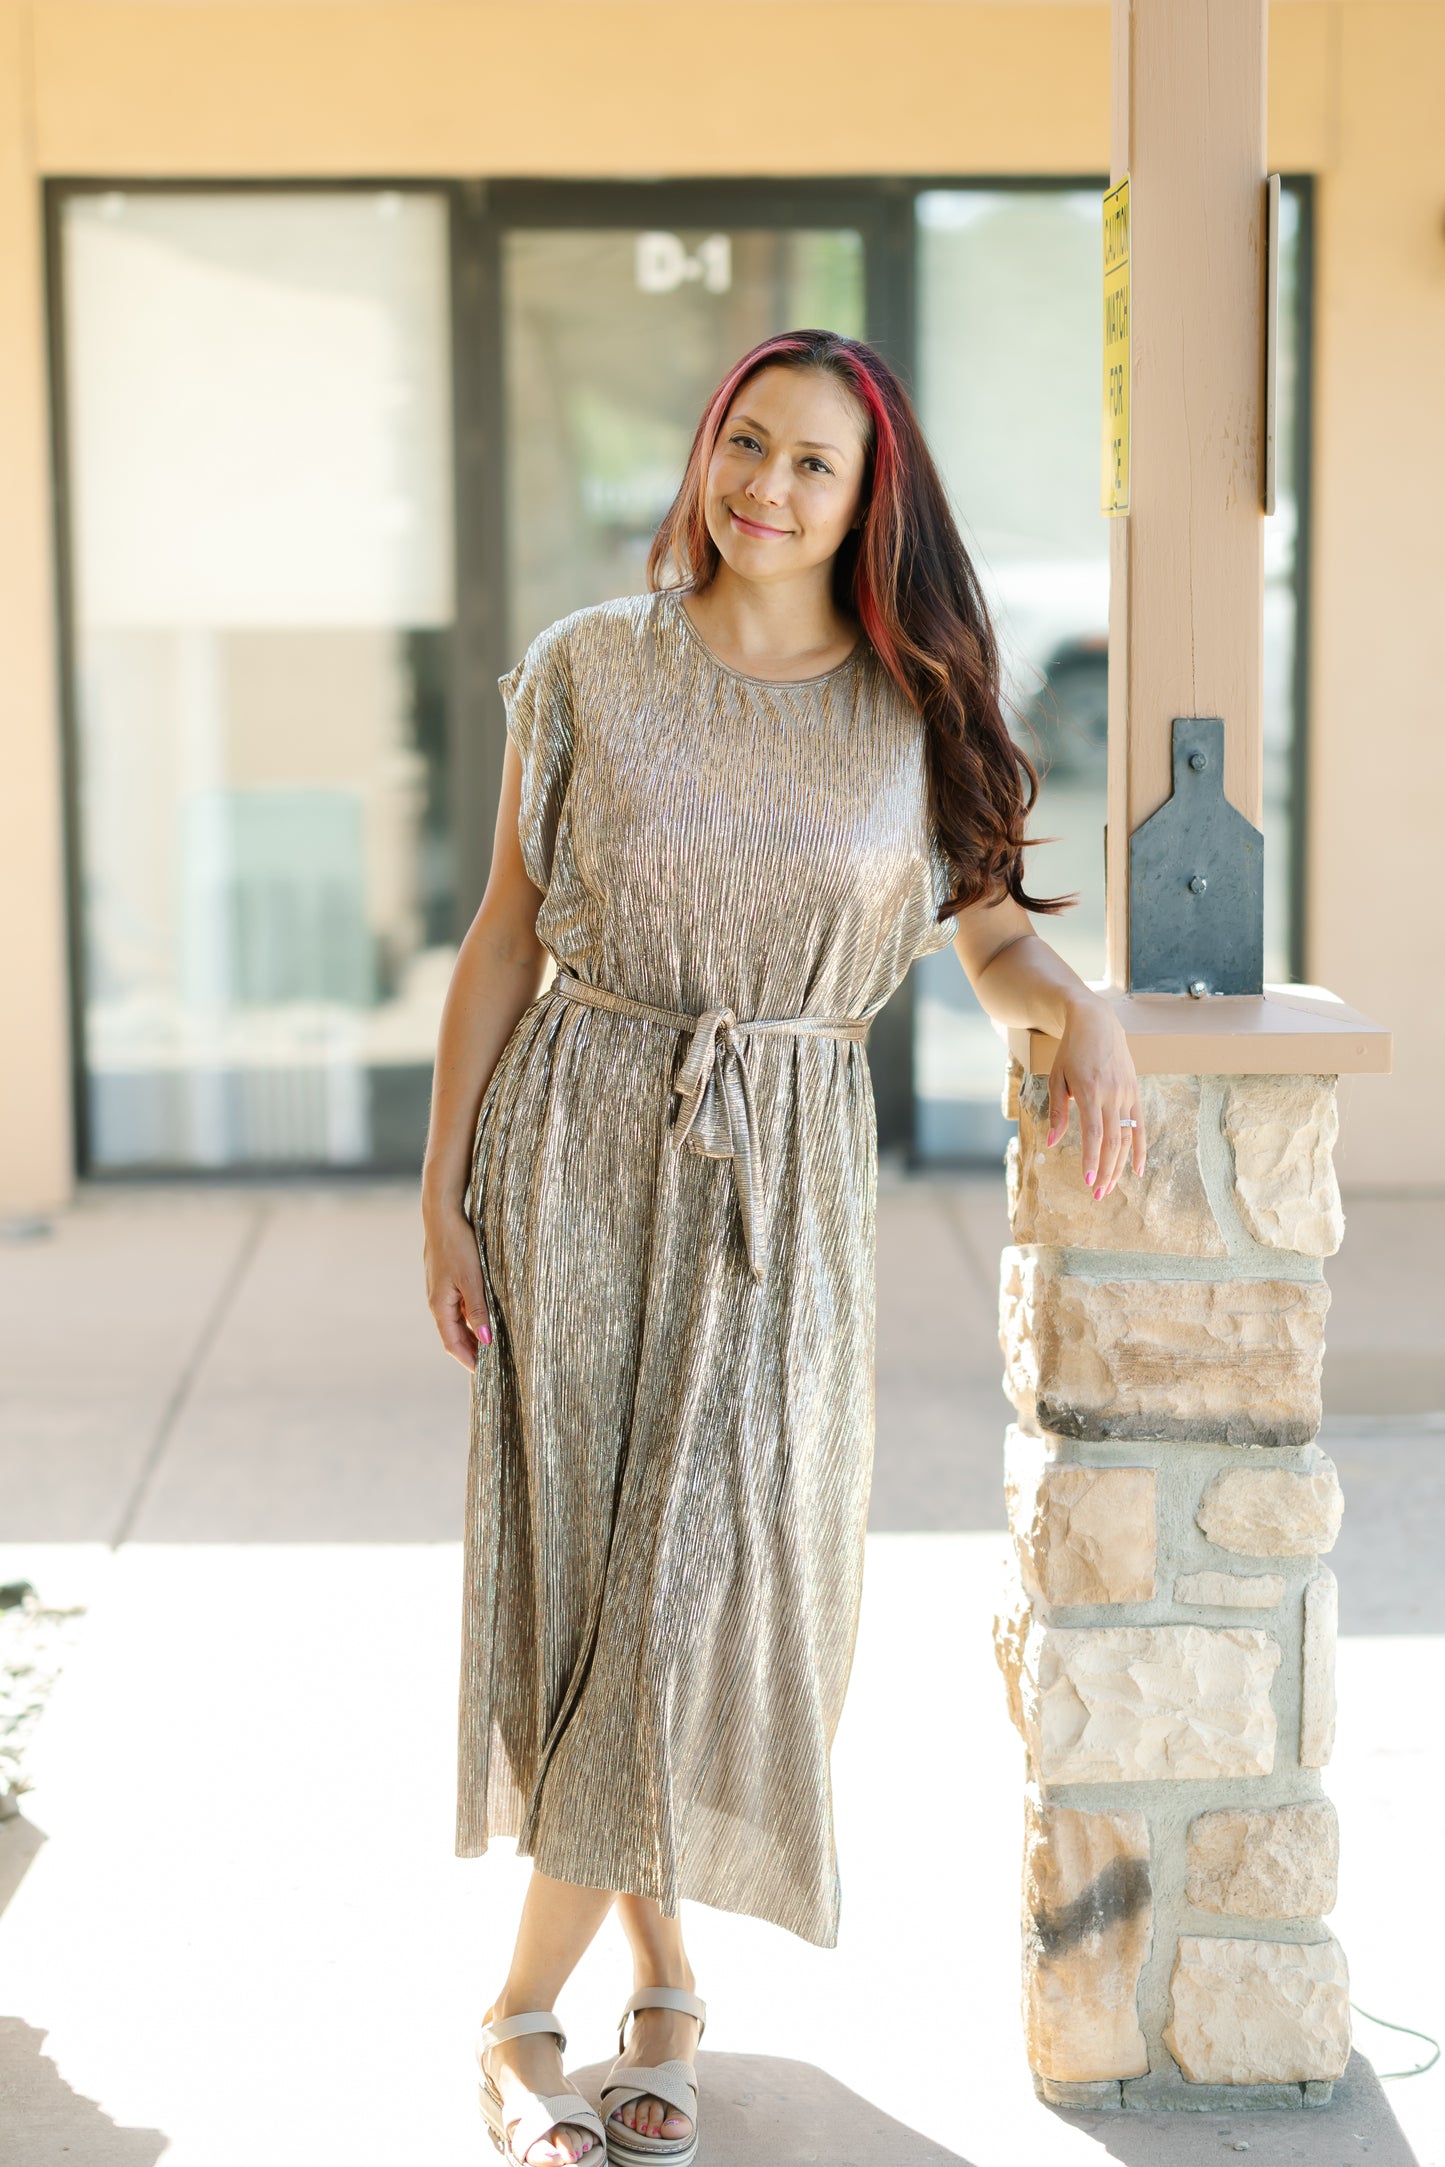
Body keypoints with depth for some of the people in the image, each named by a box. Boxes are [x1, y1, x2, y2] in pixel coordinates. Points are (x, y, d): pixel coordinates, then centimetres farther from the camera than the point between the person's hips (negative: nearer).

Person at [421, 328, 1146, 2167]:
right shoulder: (588, 670, 0)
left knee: (714, 1572, -3)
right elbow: (503, 940, 3)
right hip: (582, 1152, 0)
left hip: (785, 1182, 1)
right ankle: (662, 1974, 19)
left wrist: (1085, 1011, -17)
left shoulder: (918, 713, 3)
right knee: (590, 1562, 1)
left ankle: (524, 2007, 12)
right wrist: (441, 1192, 0)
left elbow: (994, 936, 7)